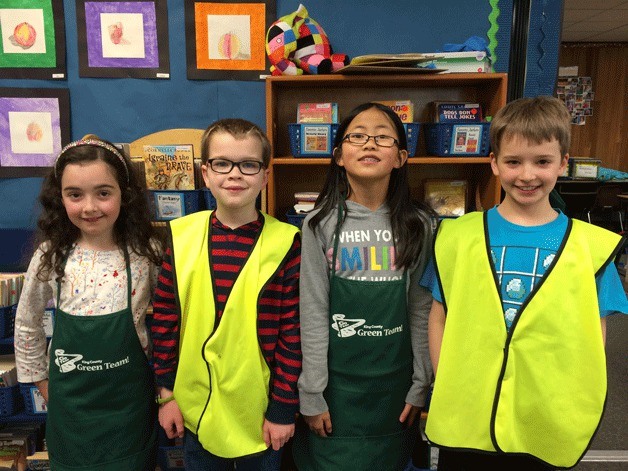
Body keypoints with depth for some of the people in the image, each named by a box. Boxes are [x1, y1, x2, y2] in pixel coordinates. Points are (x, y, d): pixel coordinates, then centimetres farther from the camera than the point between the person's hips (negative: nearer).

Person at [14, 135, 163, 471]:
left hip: (131, 402, -1)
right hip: (70, 403, 2)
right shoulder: (50, 256, -9)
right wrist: (41, 382, 10)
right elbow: (26, 325, 6)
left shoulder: (146, 253, -13)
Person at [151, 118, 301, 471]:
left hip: (261, 413, -2)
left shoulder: (286, 243, -13)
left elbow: (293, 333, -10)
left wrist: (284, 408, -7)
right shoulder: (181, 236, -6)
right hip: (196, 410, 2)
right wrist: (166, 392, 2)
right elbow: (165, 319, 0)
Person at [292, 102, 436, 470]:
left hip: (395, 379, 2)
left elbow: (422, 310, 0)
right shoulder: (322, 224, -8)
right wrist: (311, 395, -6)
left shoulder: (419, 225, -3)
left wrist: (421, 385, 2)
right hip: (336, 377, -1)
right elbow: (313, 313, -7)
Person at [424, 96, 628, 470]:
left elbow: (595, 334, 3)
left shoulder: (591, 245, -3)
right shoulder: (459, 235, -3)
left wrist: (577, 409, -3)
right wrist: (445, 387, -5)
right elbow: (440, 315, 2)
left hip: (548, 427, 0)